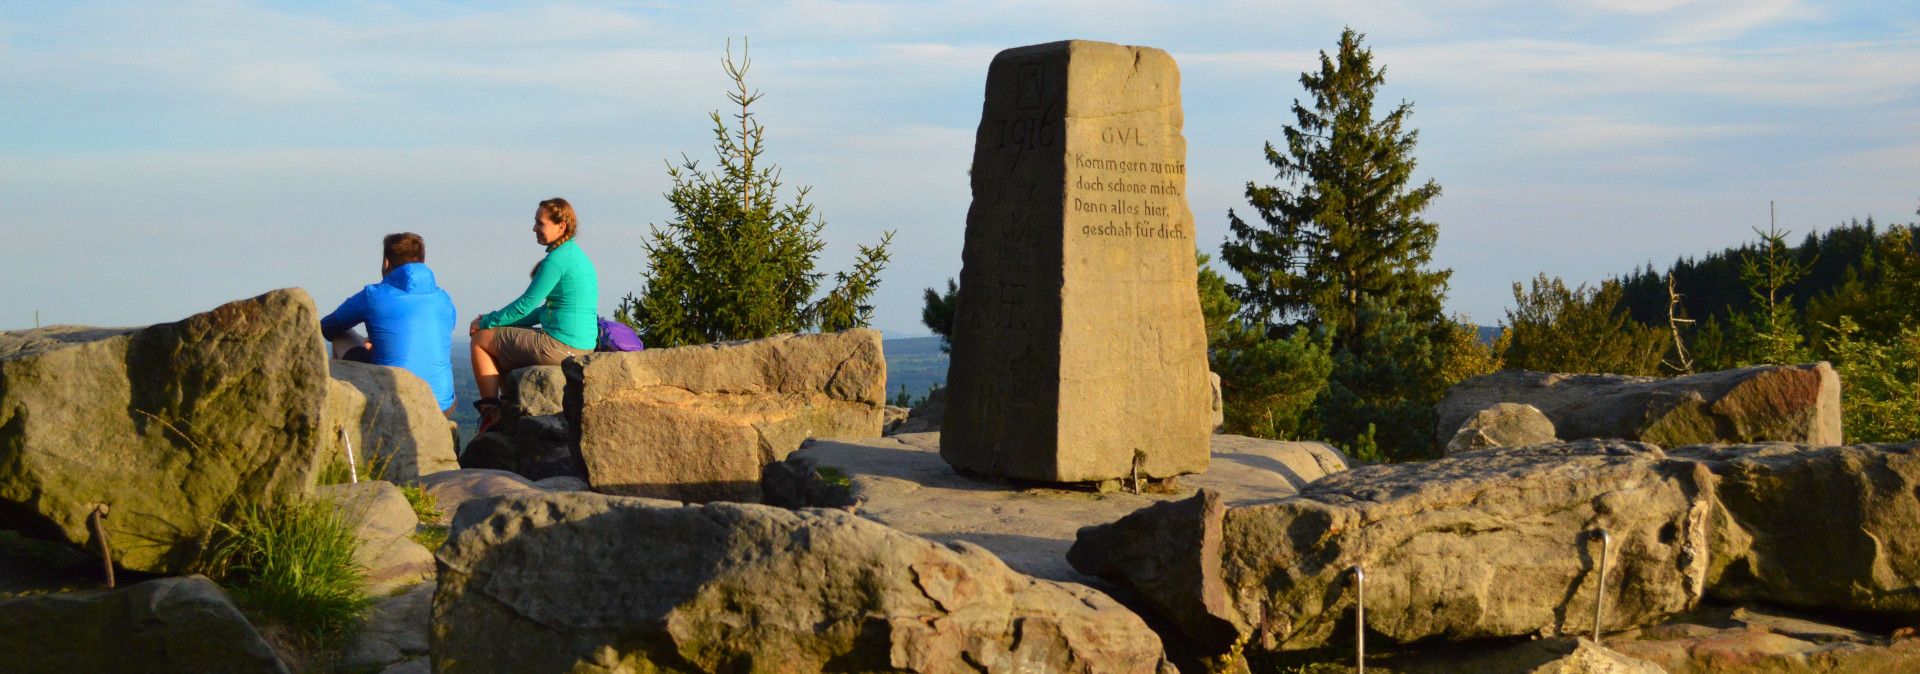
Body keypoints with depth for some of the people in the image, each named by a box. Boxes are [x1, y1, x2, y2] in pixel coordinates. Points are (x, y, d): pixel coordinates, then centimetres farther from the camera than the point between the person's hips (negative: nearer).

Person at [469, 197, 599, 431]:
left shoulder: (557, 260, -16)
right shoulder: (576, 255, 14)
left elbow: (526, 305, -13)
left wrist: (487, 321, 2)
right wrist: (497, 321, 17)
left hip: (560, 346, -10)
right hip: (583, 346, 10)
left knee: (481, 340, 5)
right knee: (502, 340, 29)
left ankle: (491, 415, 8)